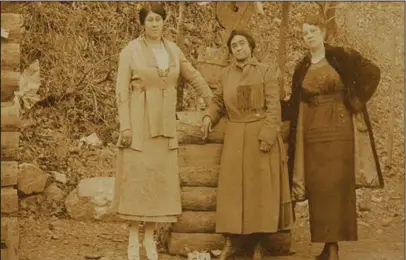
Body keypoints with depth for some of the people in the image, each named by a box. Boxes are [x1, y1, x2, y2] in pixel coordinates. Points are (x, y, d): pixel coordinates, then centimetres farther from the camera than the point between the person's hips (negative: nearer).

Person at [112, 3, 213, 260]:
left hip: (165, 122, 4)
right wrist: (125, 126, -14)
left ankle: (150, 237, 13)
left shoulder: (173, 49, 8)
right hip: (139, 121, -4)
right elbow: (122, 91, -7)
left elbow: (194, 76, 18)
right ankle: (134, 237, 8)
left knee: (160, 176, 4)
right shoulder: (131, 50, -5)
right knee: (136, 175, -2)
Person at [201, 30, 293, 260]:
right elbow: (218, 101, 17)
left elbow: (274, 107, -6)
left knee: (260, 188, -1)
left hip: (260, 136, -3)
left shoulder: (266, 71, -1)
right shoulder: (226, 74, 11)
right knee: (232, 188, 2)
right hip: (235, 138, 3)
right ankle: (230, 241, 8)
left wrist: (267, 135, -15)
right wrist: (209, 117, -3)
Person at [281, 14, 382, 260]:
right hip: (311, 131, 4)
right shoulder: (302, 67, 11)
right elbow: (295, 105, 11)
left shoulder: (341, 57, -1)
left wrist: (356, 101, -3)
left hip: (337, 128, -4)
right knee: (316, 186, 1)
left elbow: (372, 72, 0)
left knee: (335, 184, -7)